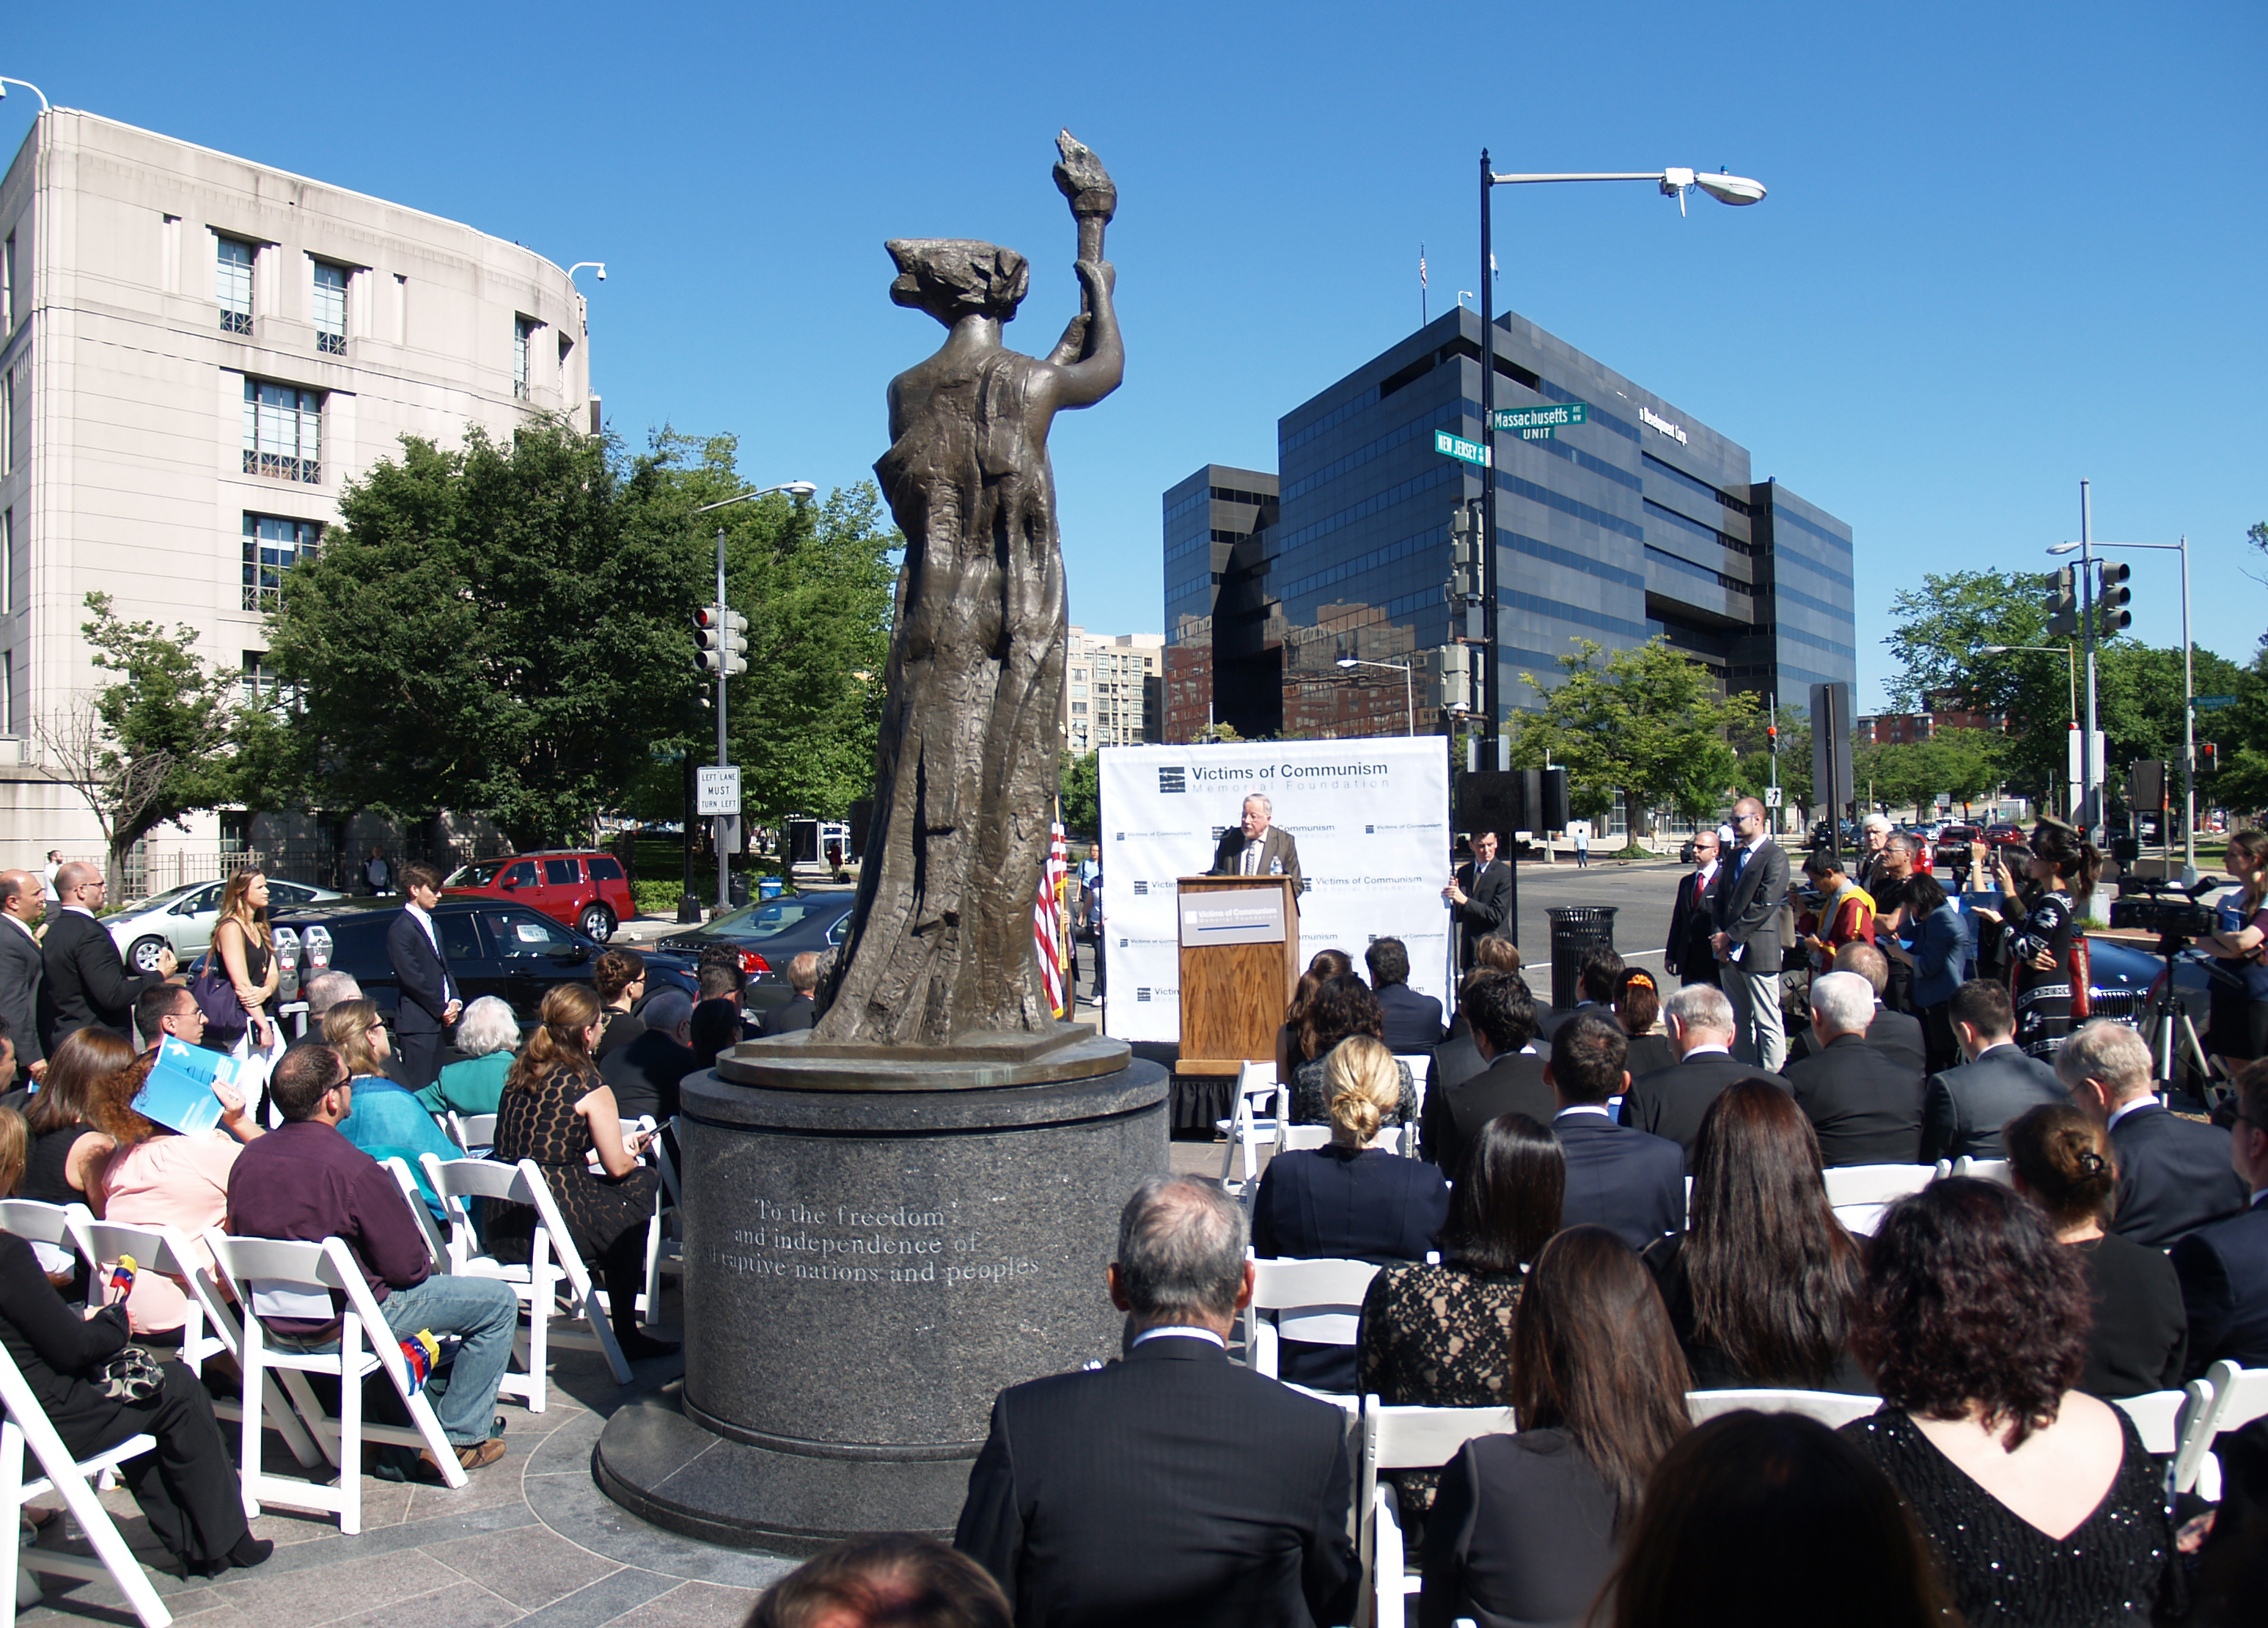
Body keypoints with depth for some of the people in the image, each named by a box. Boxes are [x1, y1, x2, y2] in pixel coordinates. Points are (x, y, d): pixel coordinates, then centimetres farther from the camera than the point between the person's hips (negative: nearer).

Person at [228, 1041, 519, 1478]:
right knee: (498, 1300, 4)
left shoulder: (248, 1158, -7)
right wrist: (427, 1264, 3)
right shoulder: (353, 1170, -29)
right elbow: (408, 1266, -21)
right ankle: (460, 1438, 7)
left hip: (277, 1320, 8)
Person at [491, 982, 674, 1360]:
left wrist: (619, 1145, 28)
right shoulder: (590, 1087, -11)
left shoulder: (519, 1073, 10)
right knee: (639, 1185, 14)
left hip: (500, 1228, 7)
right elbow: (617, 1166, -4)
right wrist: (631, 1153, 20)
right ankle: (626, 1335, 18)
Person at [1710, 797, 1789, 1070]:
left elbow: (1763, 906, -15)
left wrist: (1731, 936, -12)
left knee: (1767, 1022, -4)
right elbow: (1720, 901, 18)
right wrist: (1720, 937, 2)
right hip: (1729, 952, 8)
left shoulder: (1774, 857, -8)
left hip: (1758, 951, -8)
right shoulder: (1734, 856, 18)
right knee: (1738, 1021, 11)